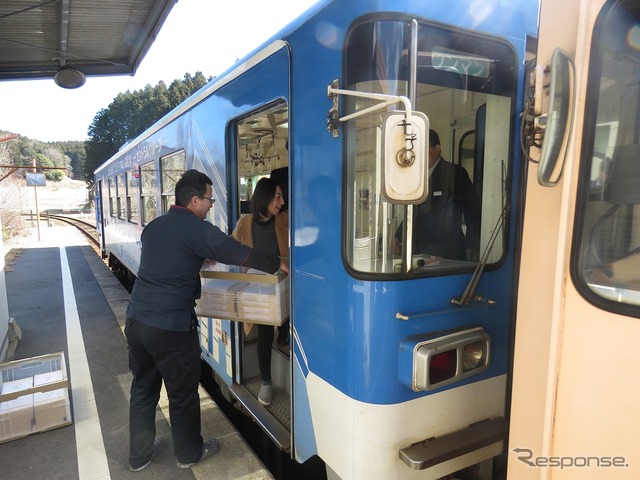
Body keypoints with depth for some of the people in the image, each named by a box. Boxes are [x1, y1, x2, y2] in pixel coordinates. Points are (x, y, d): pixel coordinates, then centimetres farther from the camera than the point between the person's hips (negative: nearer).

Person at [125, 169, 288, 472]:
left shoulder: (153, 226, 11)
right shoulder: (196, 228, -12)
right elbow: (237, 253, -13)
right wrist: (278, 264, -2)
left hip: (137, 320, 8)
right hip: (171, 326, -7)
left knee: (143, 389, 21)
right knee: (183, 393, 12)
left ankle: (139, 455, 37)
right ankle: (189, 453, 31)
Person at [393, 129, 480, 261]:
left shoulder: (456, 173, -7)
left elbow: (473, 211, -6)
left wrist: (473, 248, -6)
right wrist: (399, 237, 6)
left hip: (448, 254, -5)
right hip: (419, 251, 5)